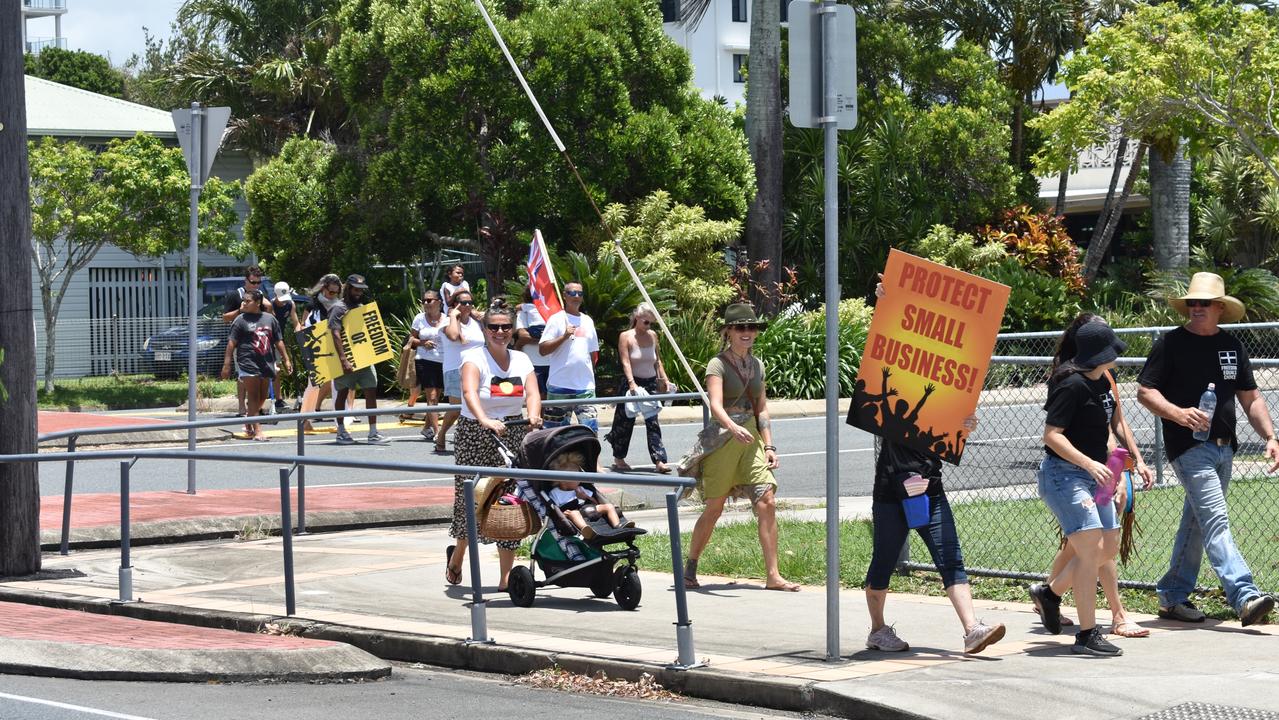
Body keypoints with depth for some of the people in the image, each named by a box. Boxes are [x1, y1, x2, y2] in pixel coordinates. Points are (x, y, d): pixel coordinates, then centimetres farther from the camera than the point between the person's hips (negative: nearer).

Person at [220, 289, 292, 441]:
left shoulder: (270, 319, 8)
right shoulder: (241, 320, -2)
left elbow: (278, 341, 14)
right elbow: (232, 343, -5)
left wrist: (286, 360, 10)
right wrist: (227, 364, -10)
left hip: (266, 362, 5)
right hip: (248, 362, -5)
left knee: (262, 397, 12)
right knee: (253, 396, -7)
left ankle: (249, 425, 31)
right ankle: (257, 431, -9)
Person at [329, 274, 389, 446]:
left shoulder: (361, 307, 16)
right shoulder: (339, 308, -8)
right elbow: (336, 335, -17)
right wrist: (343, 360, -25)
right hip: (347, 359, -6)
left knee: (371, 392, -3)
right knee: (342, 393, 5)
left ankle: (373, 433, -4)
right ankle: (341, 432, 14)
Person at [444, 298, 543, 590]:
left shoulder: (521, 360, 7)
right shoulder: (475, 358, -9)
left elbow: (532, 393, -9)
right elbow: (470, 393, -27)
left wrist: (533, 416, -32)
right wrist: (485, 420, -46)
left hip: (513, 435, 4)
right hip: (475, 434, -4)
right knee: (471, 499, -1)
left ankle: (506, 577, 3)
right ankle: (457, 555, 29)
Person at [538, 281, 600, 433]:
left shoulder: (588, 321, 15)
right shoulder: (556, 320, -1)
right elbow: (543, 349, -8)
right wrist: (564, 336, -15)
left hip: (585, 386, 4)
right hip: (560, 385, -4)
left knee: (591, 427, -5)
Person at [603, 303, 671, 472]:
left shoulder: (652, 335, 9)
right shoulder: (626, 336, -6)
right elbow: (625, 362, -15)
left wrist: (664, 379, 12)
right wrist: (632, 383, -27)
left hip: (651, 383, 4)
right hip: (632, 383, -4)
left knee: (652, 422, -4)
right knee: (625, 422, 4)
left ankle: (659, 460, -11)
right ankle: (618, 458, 19)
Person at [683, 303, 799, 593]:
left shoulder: (756, 365, 12)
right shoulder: (718, 364, -8)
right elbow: (716, 405, -22)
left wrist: (769, 445, 8)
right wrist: (734, 428, -40)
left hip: (751, 438, 5)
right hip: (723, 438, -5)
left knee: (767, 502, -8)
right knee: (715, 507, 2)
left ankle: (773, 575, -7)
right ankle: (689, 568, 20)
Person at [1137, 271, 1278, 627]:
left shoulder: (1232, 345, 14)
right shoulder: (1171, 343, -3)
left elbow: (1250, 397, 19)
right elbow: (1145, 391, -5)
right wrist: (1178, 413, -21)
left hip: (1223, 447, 7)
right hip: (1189, 447, -7)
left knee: (1197, 523, 11)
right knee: (1215, 520, -17)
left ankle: (1173, 596, 21)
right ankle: (1245, 596, -28)